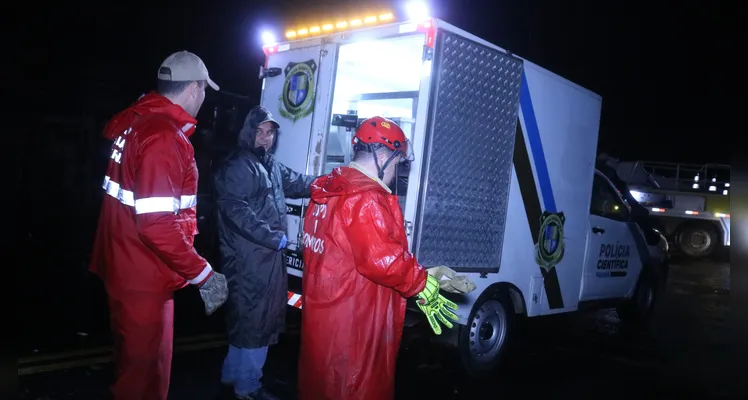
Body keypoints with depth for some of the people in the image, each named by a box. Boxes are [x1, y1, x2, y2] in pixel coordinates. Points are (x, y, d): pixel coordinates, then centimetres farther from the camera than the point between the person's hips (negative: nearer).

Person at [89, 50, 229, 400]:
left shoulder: (137, 121, 4)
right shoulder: (164, 138, -24)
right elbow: (157, 225, -29)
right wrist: (202, 273, -20)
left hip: (127, 267, 9)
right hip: (144, 278, -9)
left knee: (137, 362, 27)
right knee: (145, 370, 10)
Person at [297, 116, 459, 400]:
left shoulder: (326, 191, 10)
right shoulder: (367, 198, -21)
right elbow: (384, 259, -27)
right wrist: (425, 285, -12)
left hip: (321, 314, 10)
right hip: (352, 324, -10)